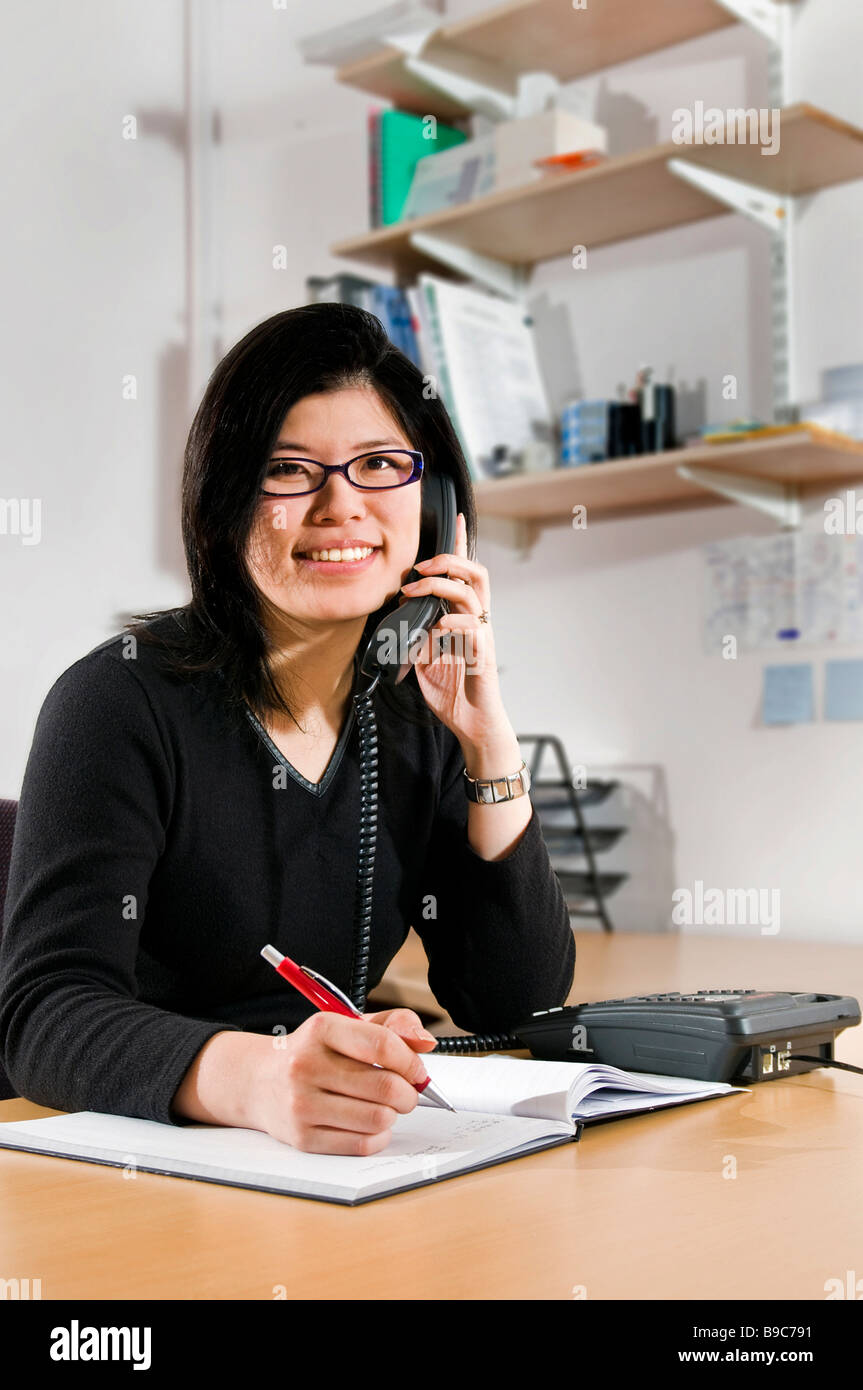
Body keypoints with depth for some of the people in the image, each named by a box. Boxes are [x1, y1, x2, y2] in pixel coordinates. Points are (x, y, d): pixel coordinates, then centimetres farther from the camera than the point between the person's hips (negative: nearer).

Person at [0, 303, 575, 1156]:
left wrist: (488, 742, -7)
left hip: (348, 1160, 5)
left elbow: (521, 1006, 3)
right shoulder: (124, 700, -10)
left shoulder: (417, 717, 6)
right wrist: (257, 1077, -41)